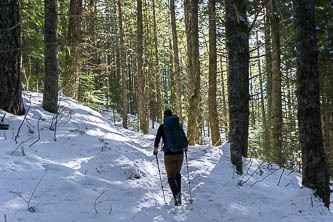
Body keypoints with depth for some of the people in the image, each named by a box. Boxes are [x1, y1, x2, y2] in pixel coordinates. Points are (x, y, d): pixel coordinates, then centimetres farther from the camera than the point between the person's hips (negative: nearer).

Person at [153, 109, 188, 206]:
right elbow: (185, 138, 6)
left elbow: (157, 138, -8)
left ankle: (176, 194, -18)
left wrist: (155, 149, 9)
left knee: (171, 176, 4)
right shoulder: (178, 125, 4)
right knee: (177, 173, 26)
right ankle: (179, 192, 21)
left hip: (169, 154, -3)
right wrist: (185, 147, 25)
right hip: (179, 154, 3)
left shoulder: (162, 127, -3)